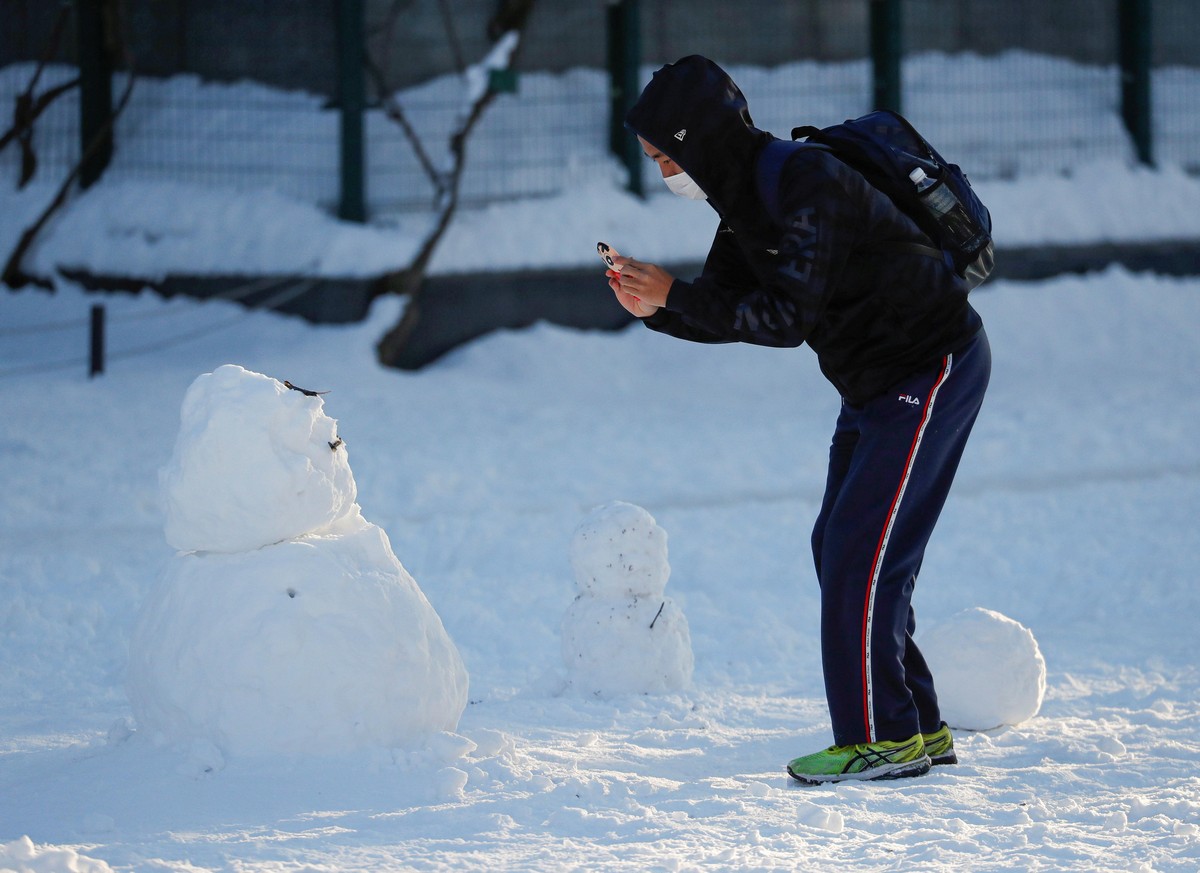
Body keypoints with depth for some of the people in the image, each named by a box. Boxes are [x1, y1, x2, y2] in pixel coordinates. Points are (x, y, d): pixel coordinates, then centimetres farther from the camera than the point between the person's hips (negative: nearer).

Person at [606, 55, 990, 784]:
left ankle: (882, 738, -9)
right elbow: (727, 308, 8)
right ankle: (917, 729, 16)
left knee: (859, 550, -13)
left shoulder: (809, 185, -25)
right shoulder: (745, 197, 6)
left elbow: (788, 315, -28)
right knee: (839, 551, 10)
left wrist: (675, 295, -26)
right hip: (877, 380, 10)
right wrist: (658, 308, -11)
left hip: (933, 365, -10)